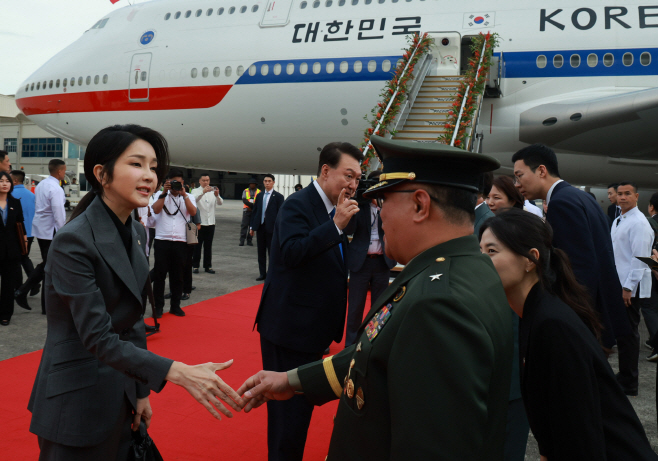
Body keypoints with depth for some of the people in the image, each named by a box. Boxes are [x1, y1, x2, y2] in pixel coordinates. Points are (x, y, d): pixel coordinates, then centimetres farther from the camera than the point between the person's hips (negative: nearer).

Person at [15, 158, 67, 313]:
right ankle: (47, 305, 8)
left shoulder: (41, 184, 10)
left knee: (45, 264, 20)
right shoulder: (56, 189, -19)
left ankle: (22, 291, 14)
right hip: (51, 231, -9)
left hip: (39, 228, 9)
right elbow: (59, 213, -22)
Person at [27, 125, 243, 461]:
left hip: (120, 394, 7)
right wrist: (177, 372, -34)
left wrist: (142, 391, 9)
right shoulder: (74, 241, -21)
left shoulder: (136, 233, 4)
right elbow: (98, 337, -25)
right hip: (77, 402, -7)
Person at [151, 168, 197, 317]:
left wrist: (183, 194, -12)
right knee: (159, 274, 2)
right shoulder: (161, 195, 7)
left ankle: (175, 306, 18)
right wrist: (165, 192, -12)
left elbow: (193, 212, -8)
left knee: (177, 275, 7)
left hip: (180, 242, 1)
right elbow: (156, 210, -11)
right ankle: (158, 306, 11)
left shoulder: (188, 197, 10)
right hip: (162, 240, -1)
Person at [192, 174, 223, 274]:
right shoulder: (196, 191, 3)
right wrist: (203, 192, -36)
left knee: (208, 246, 7)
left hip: (210, 222, 3)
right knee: (197, 245, 1)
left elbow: (220, 202, -4)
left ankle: (208, 266, 13)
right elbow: (194, 199, -20)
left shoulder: (213, 191, 10)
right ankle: (195, 266, 8)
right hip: (199, 223, -3)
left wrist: (217, 195, -25)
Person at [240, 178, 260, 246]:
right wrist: (252, 205, -16)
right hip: (246, 210, 0)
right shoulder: (245, 191, 9)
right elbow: (244, 200, -4)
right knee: (244, 225, -4)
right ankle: (242, 240, -4)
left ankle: (249, 240, 8)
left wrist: (251, 207, -13)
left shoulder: (259, 192, 5)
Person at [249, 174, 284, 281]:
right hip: (260, 228, 5)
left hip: (271, 229, -5)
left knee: (272, 253, 0)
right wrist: (252, 227, 8)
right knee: (261, 253, 10)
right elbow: (254, 211, 13)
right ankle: (262, 273, 19)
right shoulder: (259, 196, 12)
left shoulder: (278, 197, -3)